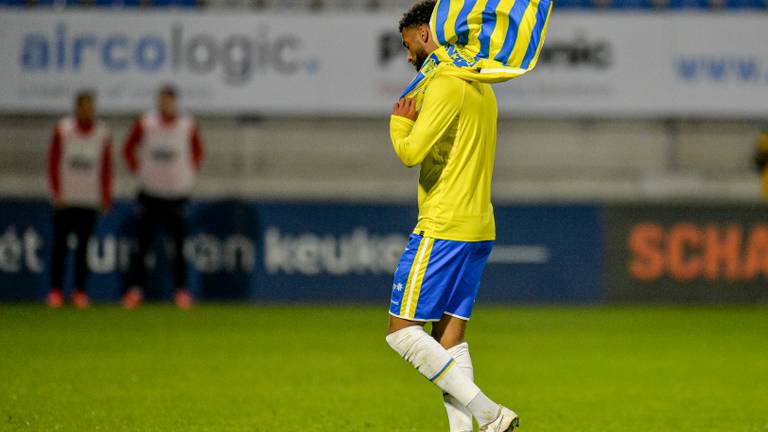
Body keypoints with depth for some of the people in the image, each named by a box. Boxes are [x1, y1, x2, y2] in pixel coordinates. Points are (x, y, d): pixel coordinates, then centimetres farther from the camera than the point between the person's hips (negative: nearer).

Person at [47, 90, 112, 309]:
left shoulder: (102, 133, 4)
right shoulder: (62, 130, 0)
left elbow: (106, 167, 8)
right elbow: (53, 163, 2)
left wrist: (106, 197, 3)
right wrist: (56, 193, -3)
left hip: (90, 200, 1)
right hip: (65, 199, -1)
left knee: (83, 246, -1)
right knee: (60, 245, -1)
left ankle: (80, 291, 4)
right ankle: (55, 291, 4)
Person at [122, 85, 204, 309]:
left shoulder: (188, 126, 0)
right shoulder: (145, 124, -1)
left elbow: (197, 152, 16)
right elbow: (128, 149, 12)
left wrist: (190, 173, 7)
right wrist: (138, 171, 5)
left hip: (178, 192, 0)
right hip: (149, 193, 0)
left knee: (179, 245, 0)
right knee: (143, 242, -3)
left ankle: (181, 291, 5)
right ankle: (135, 289, 2)